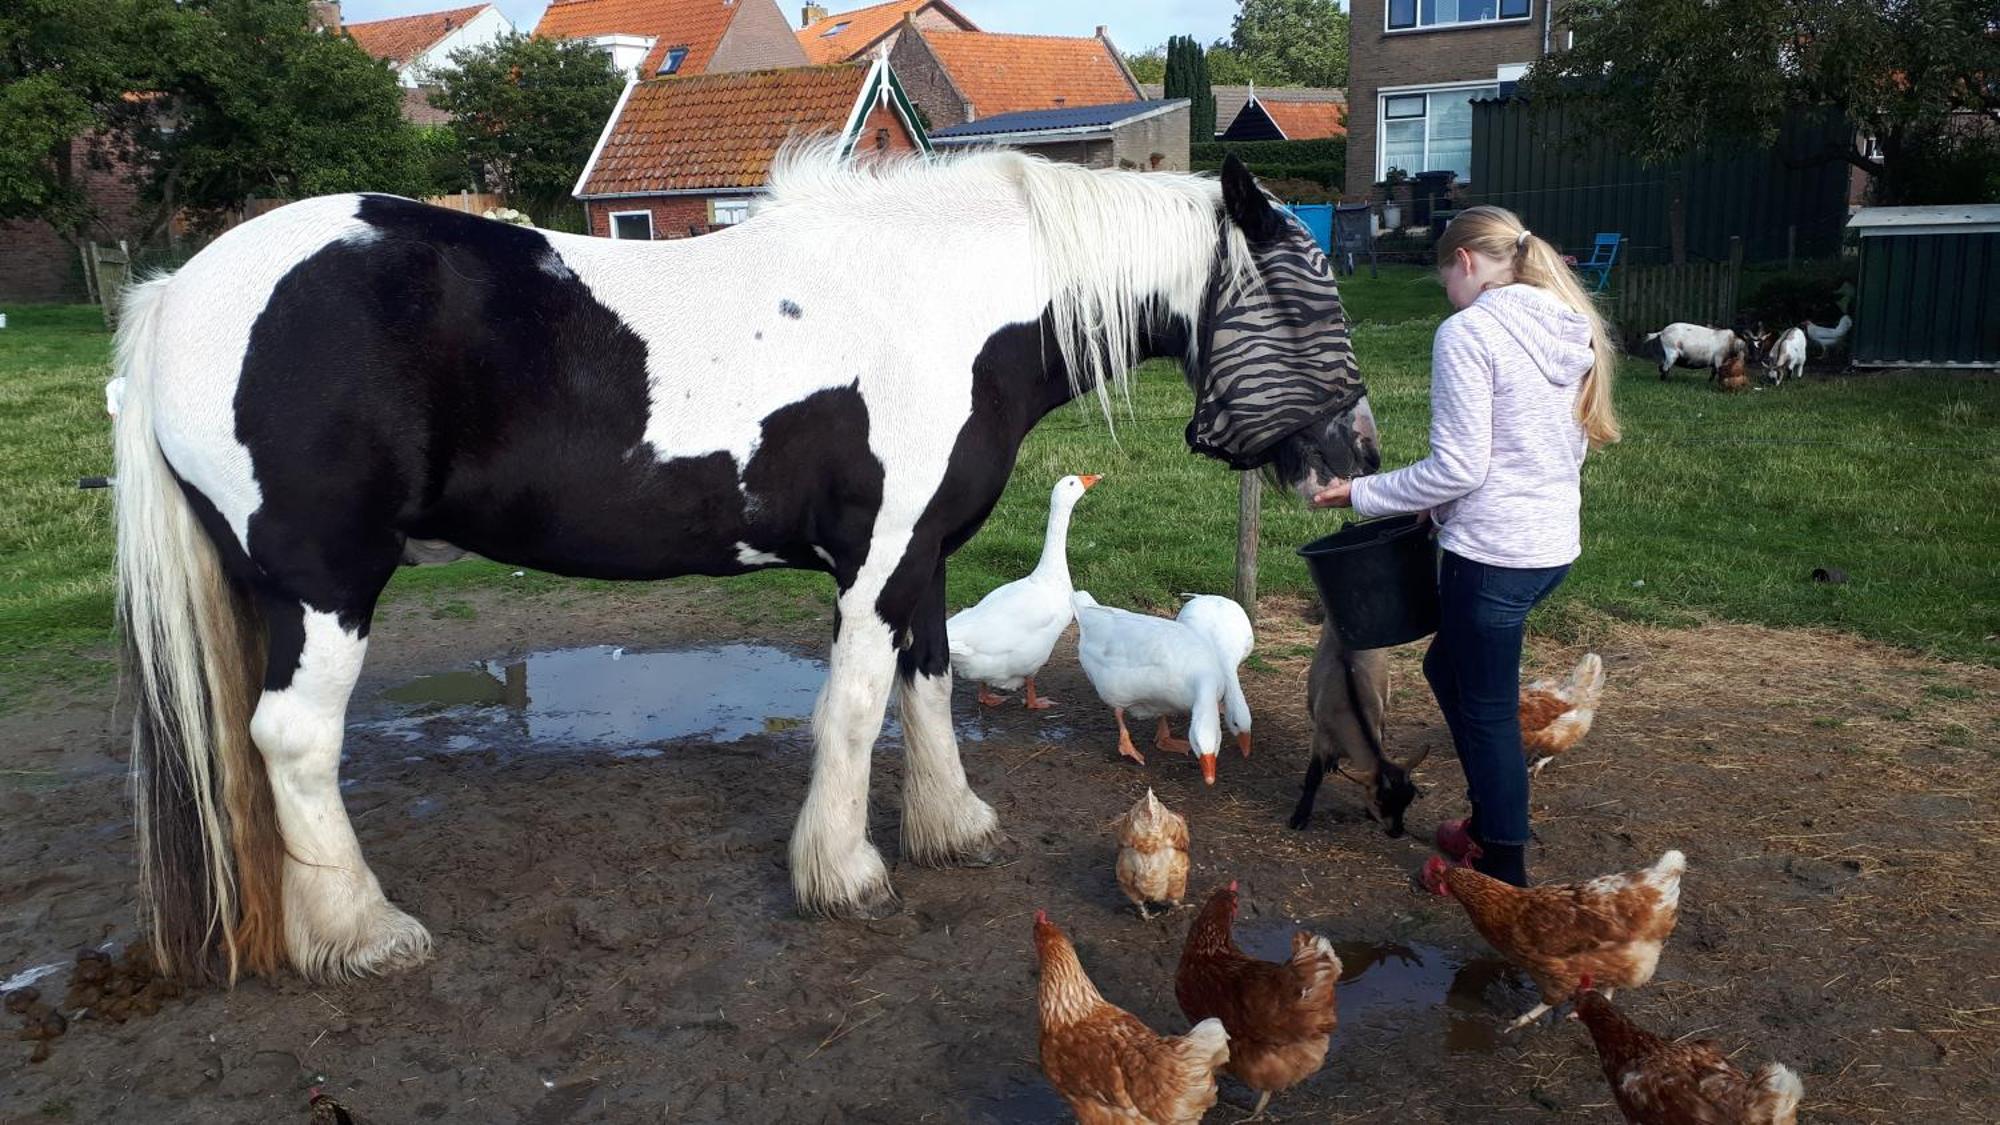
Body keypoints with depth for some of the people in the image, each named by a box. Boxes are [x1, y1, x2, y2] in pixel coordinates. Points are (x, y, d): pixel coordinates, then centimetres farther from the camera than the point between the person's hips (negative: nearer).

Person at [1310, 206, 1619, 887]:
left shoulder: (1467, 333, -17)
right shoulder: (1571, 329, 9)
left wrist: (1363, 493, -7)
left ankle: (1505, 872, 22)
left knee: (1487, 710, 7)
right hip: (1555, 543, 9)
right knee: (1449, 667, 26)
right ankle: (1489, 824, 36)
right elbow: (1571, 446, 15)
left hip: (1492, 553, -9)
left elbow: (1457, 467, -20)